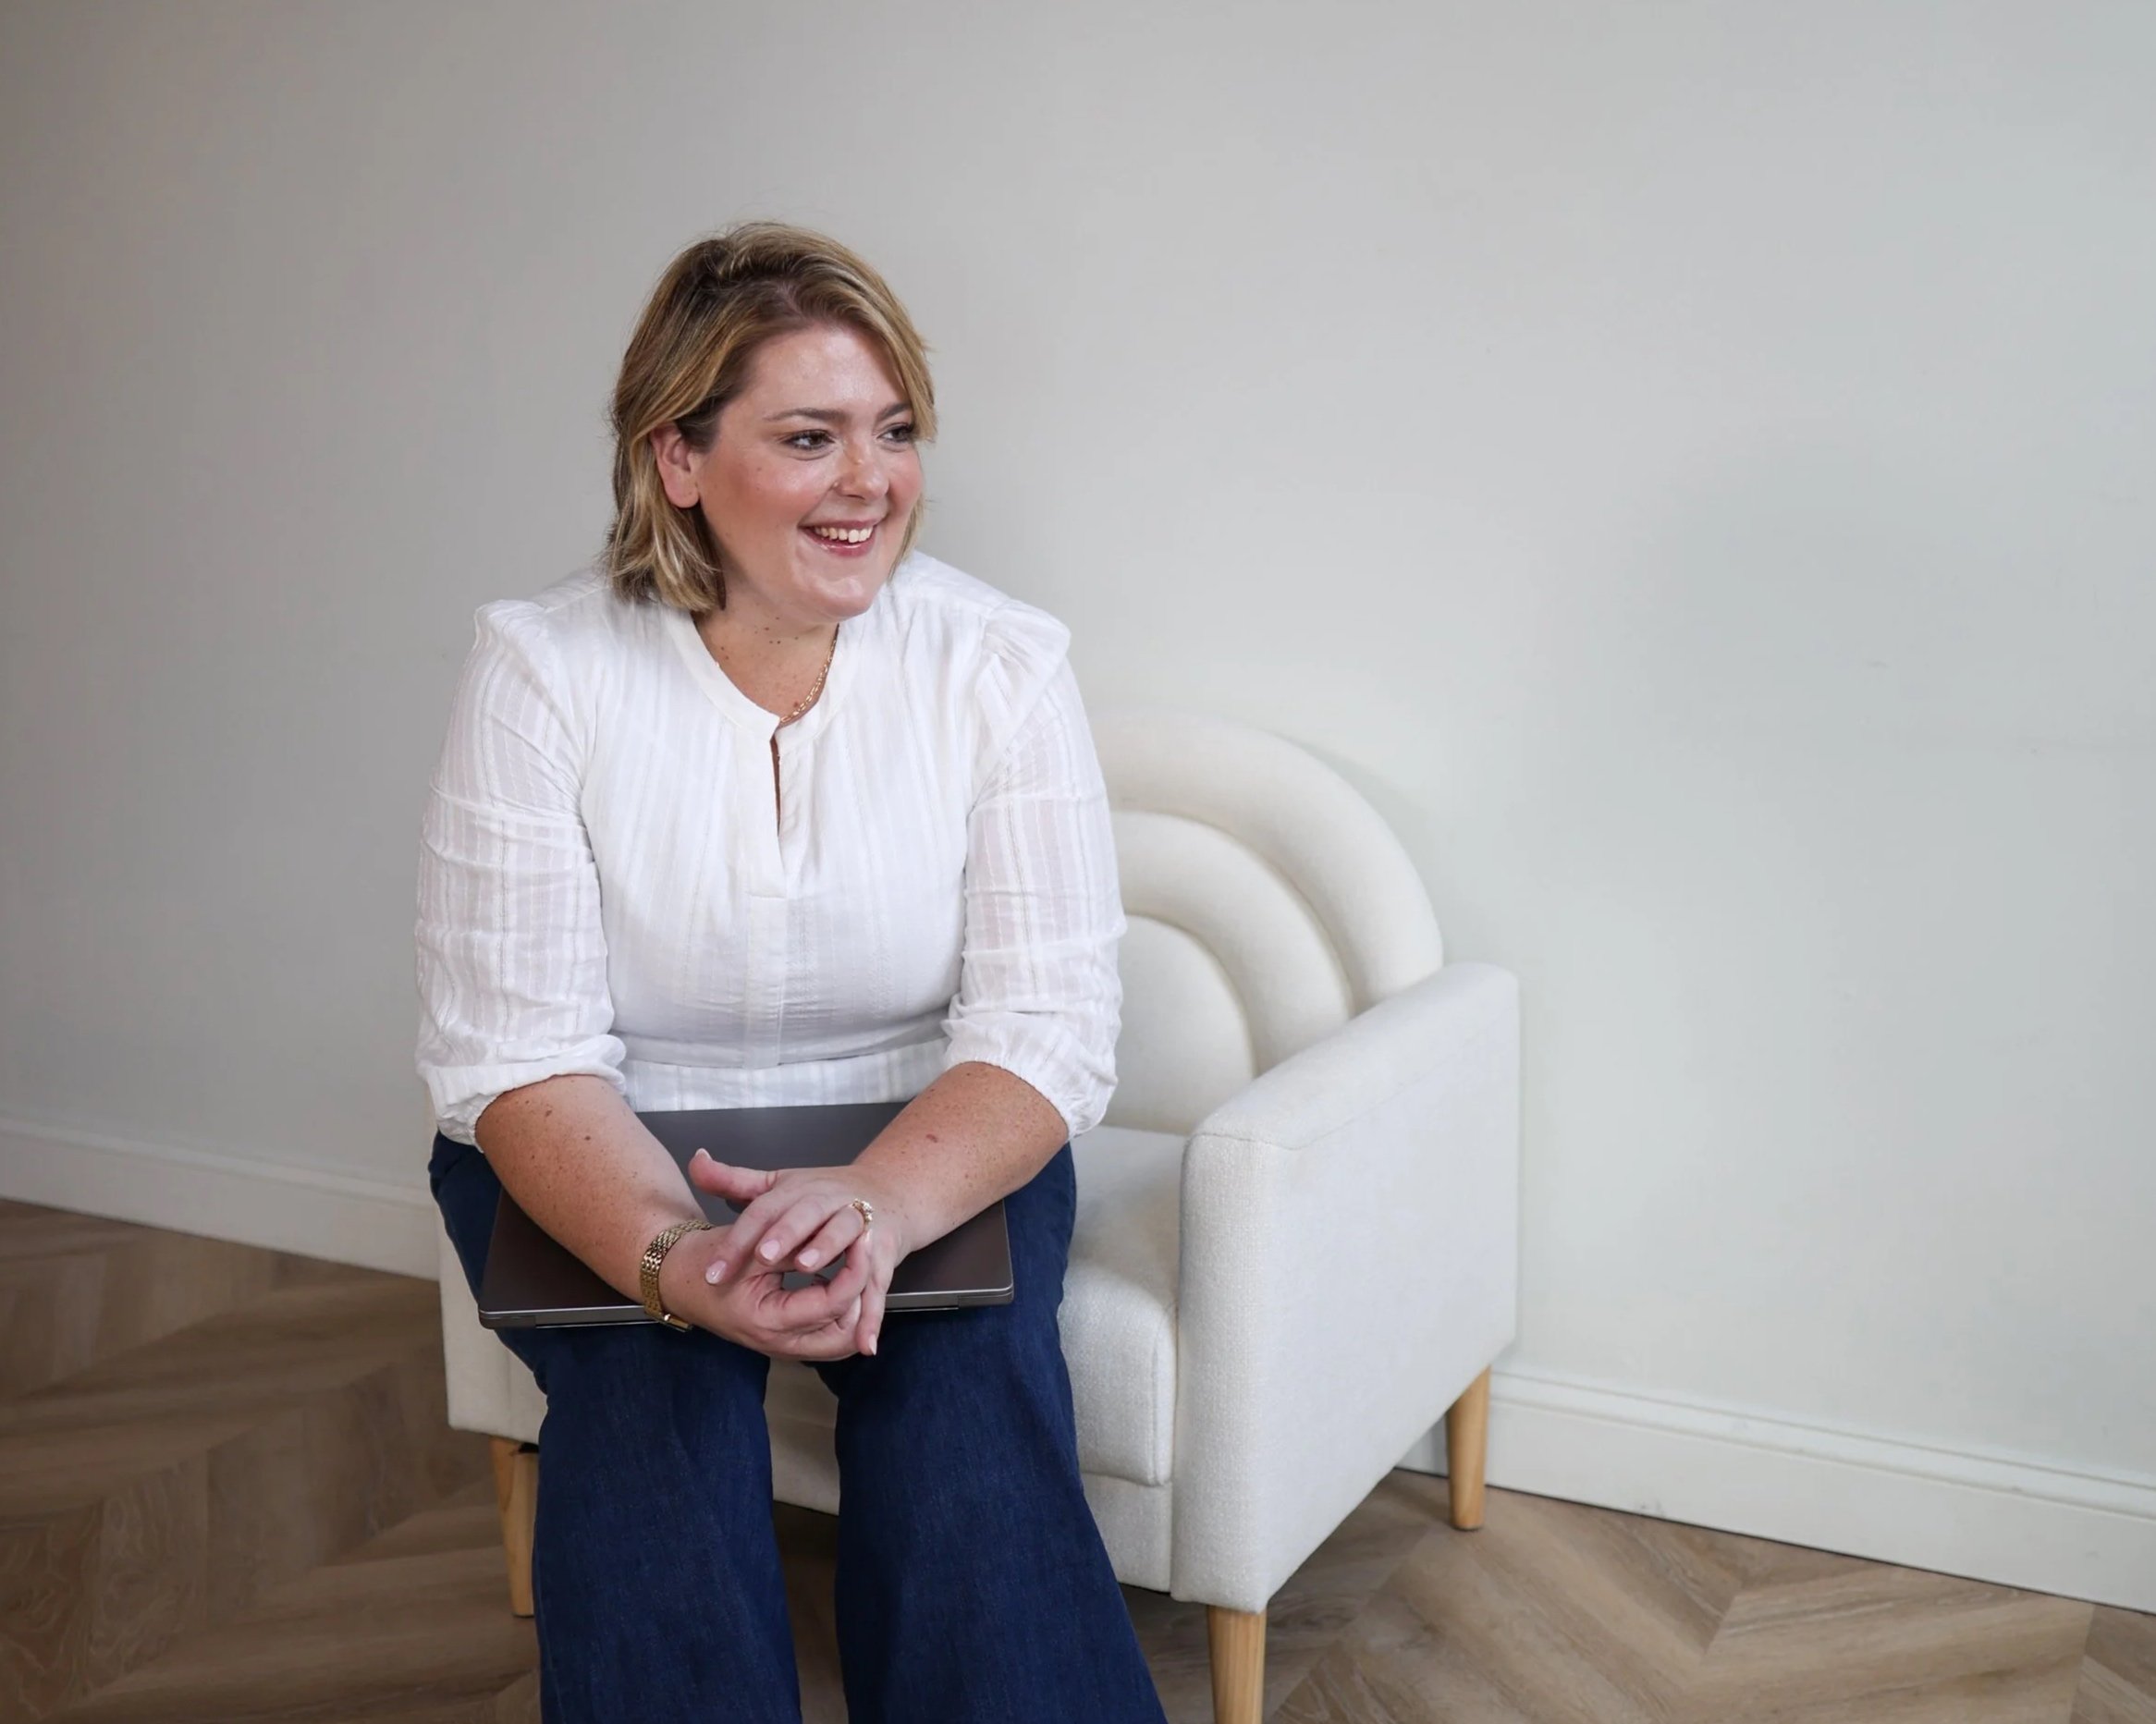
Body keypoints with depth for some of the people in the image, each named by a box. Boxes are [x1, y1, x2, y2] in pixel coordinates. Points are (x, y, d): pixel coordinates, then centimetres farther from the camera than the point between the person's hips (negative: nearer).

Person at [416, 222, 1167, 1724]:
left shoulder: (1004, 666, -9)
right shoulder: (542, 672, -11)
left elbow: (1048, 1029, -15)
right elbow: (516, 1052, -16)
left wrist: (875, 1206, -36)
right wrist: (675, 1256, -36)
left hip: (932, 1145, 1)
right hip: (613, 1155, 0)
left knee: (968, 1378, -27)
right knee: (649, 1383, -28)